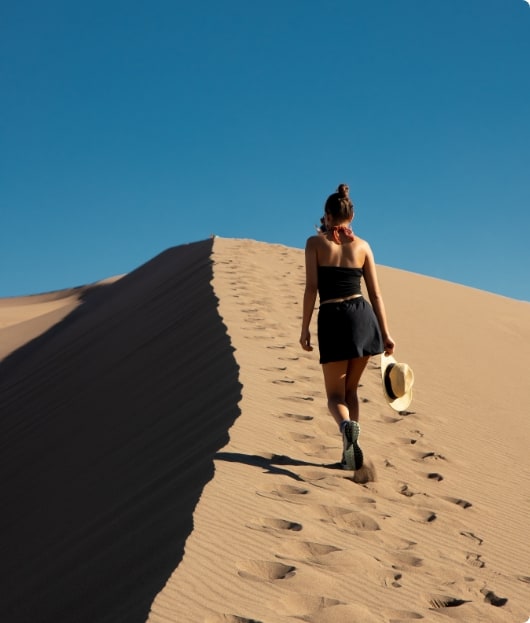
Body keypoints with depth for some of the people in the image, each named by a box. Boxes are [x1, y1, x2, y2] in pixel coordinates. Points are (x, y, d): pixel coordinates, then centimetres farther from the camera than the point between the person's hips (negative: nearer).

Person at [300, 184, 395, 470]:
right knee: (350, 389, 18)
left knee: (335, 394, 5)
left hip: (333, 320, -3)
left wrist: (305, 328, -1)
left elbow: (311, 288, -5)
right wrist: (385, 333, 12)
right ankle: (350, 449, 11)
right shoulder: (362, 245, 11)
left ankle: (347, 426, -28)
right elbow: (375, 293, 10)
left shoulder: (314, 242, 3)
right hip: (363, 316, 3)